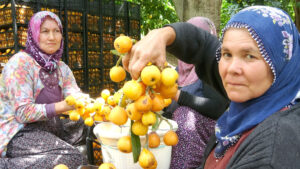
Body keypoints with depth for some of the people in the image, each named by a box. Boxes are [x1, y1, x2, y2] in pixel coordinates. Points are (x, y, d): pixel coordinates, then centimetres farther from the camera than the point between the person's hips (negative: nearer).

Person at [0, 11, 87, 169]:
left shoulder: (61, 67, 9)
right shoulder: (20, 63, -14)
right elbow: (22, 113, -20)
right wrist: (64, 105, -29)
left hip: (50, 126, 7)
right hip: (19, 132, -6)